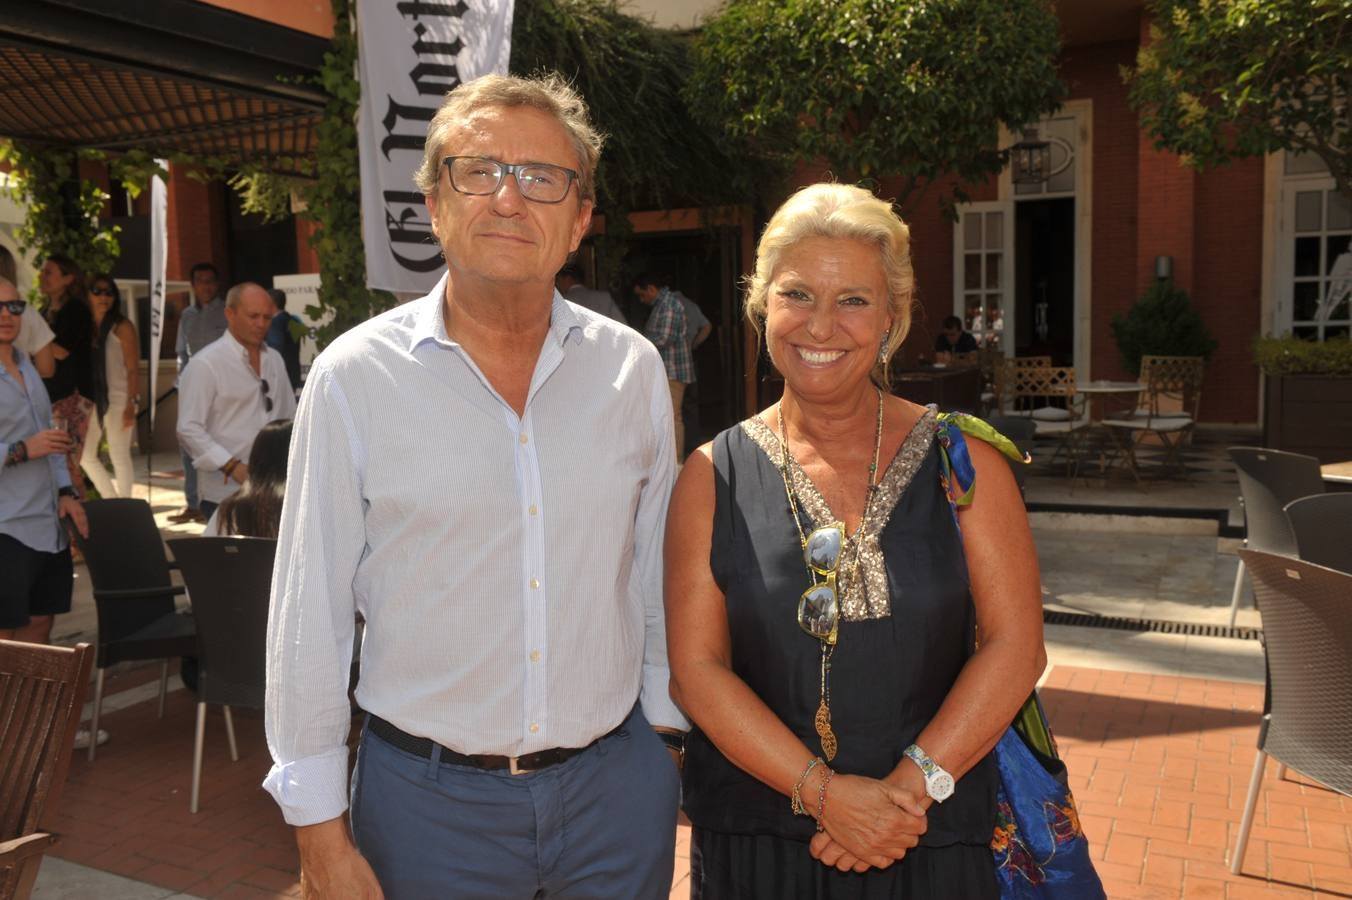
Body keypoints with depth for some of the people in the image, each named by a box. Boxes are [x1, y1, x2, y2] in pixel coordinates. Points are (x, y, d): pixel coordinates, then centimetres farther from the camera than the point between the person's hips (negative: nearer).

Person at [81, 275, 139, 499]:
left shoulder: (122, 326, -5)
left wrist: (131, 403, -17)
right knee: (85, 454, 10)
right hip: (92, 401, 6)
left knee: (119, 457, 0)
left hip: (117, 399, -6)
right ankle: (112, 500, 23)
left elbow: (133, 369, -9)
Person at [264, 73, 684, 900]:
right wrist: (320, 830, -3)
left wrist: (671, 728, 10)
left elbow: (658, 576, 6)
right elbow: (311, 613, -6)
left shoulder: (633, 368, -2)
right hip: (426, 798, -1)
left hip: (619, 784, 2)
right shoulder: (355, 375, -9)